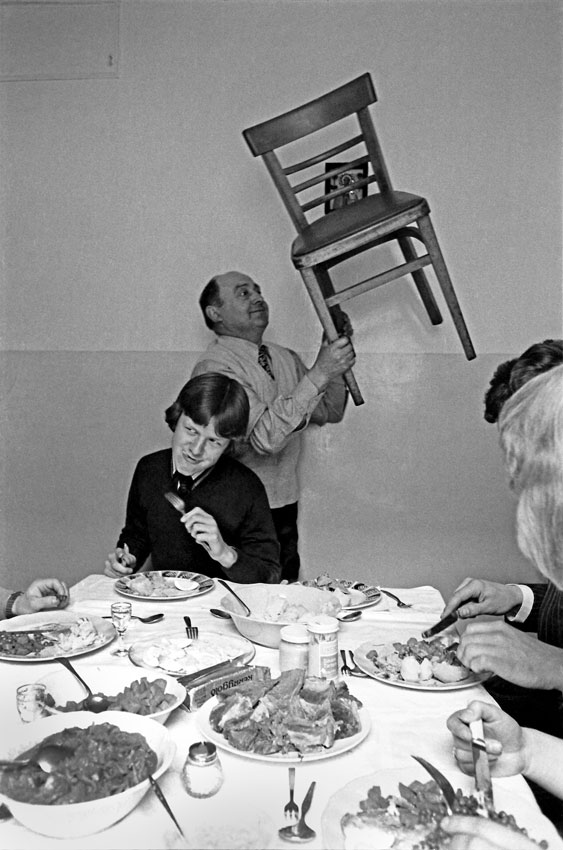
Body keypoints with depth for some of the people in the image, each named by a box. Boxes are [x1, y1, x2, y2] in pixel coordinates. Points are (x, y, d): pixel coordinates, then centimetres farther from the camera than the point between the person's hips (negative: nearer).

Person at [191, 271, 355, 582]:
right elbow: (264, 436, -27)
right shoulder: (214, 367, -16)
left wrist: (334, 353, -1)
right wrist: (318, 374, -28)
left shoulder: (284, 357, 8)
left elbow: (329, 412, 13)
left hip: (284, 508, 7)